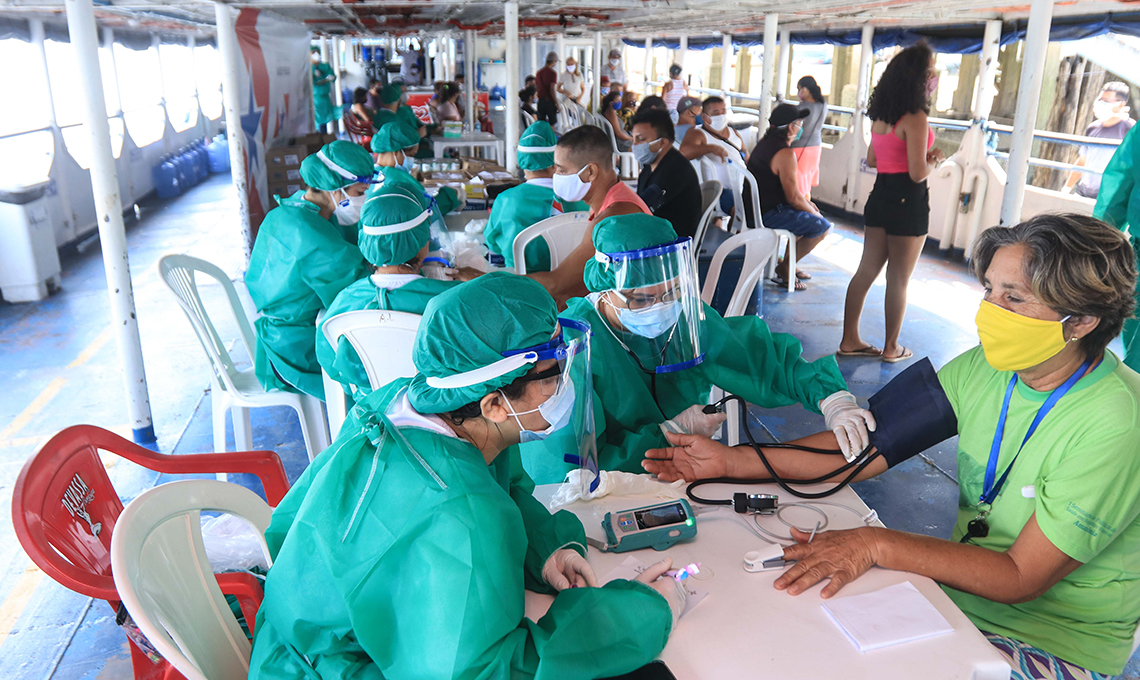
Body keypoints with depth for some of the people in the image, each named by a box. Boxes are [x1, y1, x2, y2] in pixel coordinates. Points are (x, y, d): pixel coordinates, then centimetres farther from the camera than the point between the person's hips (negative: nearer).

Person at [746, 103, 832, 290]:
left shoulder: (765, 142, 11)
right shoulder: (785, 153, -20)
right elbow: (793, 197, -19)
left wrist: (806, 202, 17)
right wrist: (814, 212, -1)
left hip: (755, 206, 10)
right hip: (768, 215, -10)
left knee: (808, 215, 27)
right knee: (822, 226, -6)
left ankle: (789, 264, 30)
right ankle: (784, 268, 2)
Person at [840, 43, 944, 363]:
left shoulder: (880, 115, 7)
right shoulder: (915, 118, -18)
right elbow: (918, 173, -20)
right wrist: (935, 160, 0)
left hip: (880, 196, 8)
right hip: (908, 203, -8)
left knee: (866, 271, 11)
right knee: (898, 280, 4)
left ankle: (850, 340, 17)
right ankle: (891, 347, 16)